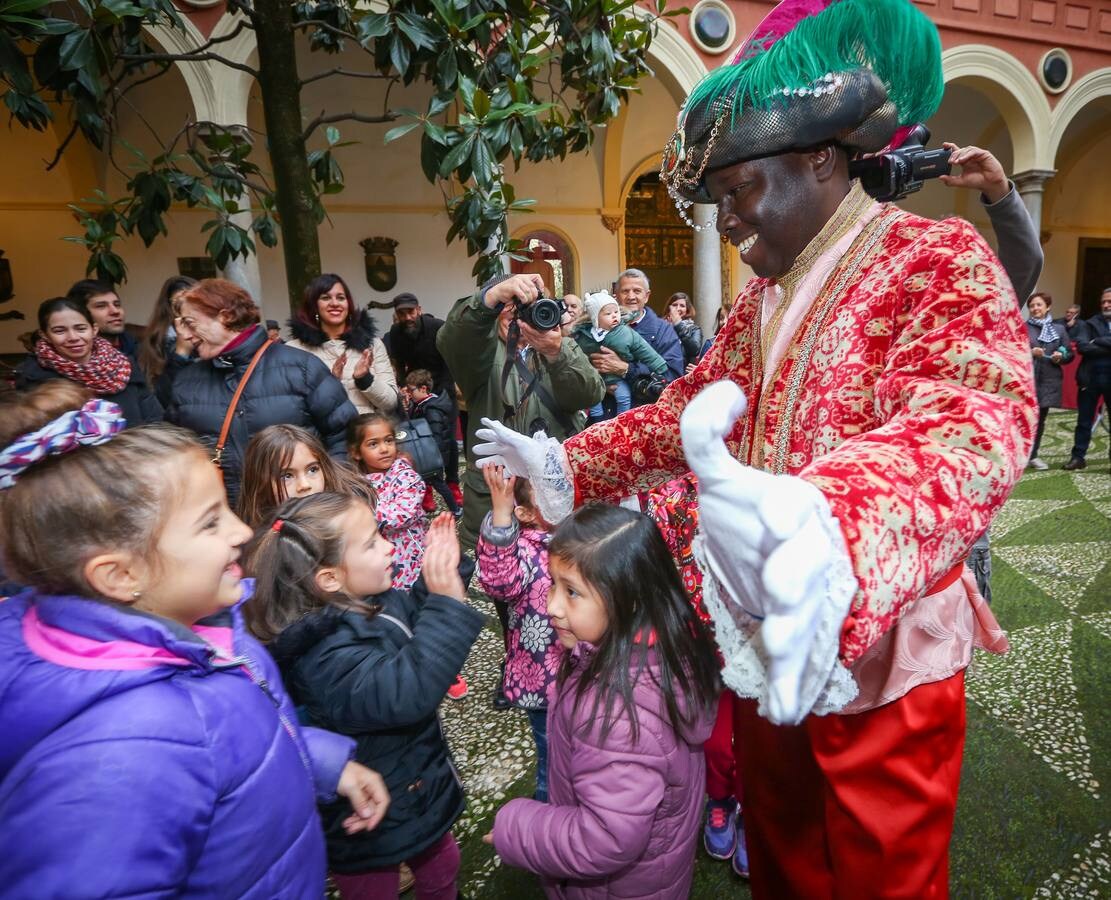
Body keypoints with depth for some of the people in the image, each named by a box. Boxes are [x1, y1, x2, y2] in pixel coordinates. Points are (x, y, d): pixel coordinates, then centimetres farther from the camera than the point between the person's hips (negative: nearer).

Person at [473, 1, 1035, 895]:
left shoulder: (939, 260, -15)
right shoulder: (762, 298, 9)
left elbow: (972, 416, -34)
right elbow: (685, 412, 12)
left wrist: (822, 520, -55)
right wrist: (562, 463, 4)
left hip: (882, 650, -6)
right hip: (764, 636, 6)